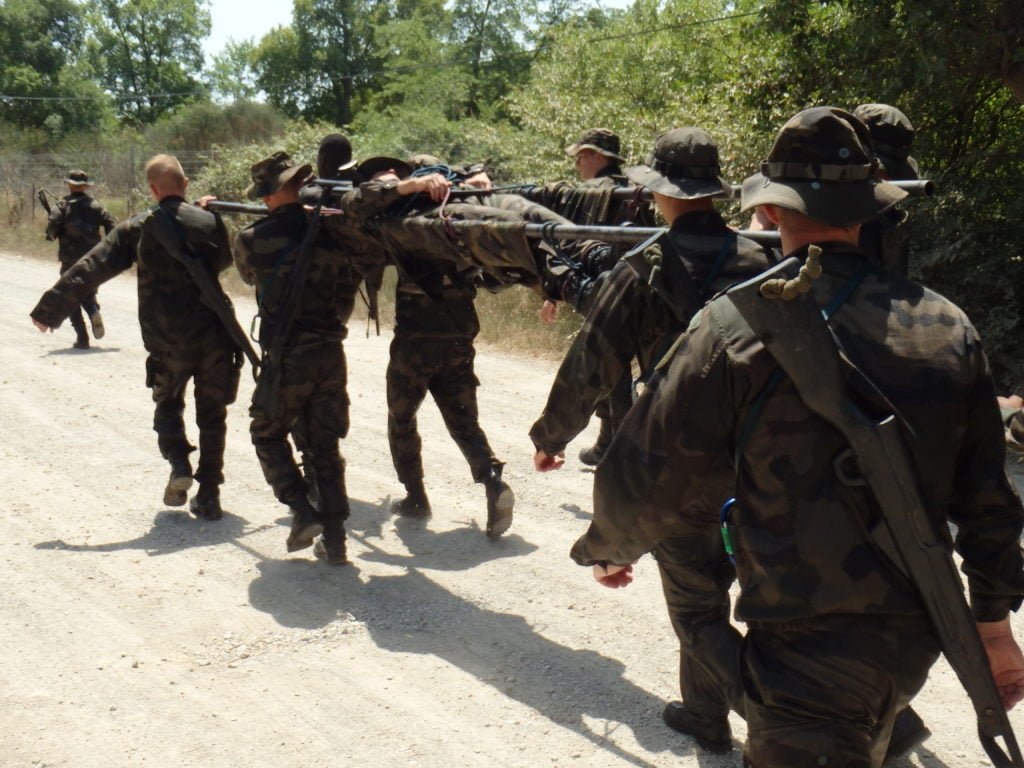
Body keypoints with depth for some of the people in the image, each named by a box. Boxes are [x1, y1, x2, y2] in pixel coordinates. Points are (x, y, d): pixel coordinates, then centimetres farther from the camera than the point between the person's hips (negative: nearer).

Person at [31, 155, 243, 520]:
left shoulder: (138, 229, -2)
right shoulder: (210, 222, 0)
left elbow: (89, 270, -5)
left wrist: (51, 309, -1)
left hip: (168, 341, -1)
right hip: (215, 334, 1)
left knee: (167, 404, 23)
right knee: (211, 414, 12)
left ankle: (179, 464, -1)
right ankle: (209, 496, 11)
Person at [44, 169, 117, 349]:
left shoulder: (63, 205, -4)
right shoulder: (94, 204, 4)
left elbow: (52, 224, -17)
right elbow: (111, 224, -3)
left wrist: (52, 235, 3)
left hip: (70, 259, -3)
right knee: (88, 292, 20)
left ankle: (82, 338, 1)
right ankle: (94, 311, -14)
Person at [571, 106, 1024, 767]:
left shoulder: (740, 322, -16)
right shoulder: (948, 327, -2)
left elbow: (651, 482, -12)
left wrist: (607, 549, 9)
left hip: (804, 645, -6)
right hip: (915, 638, 6)